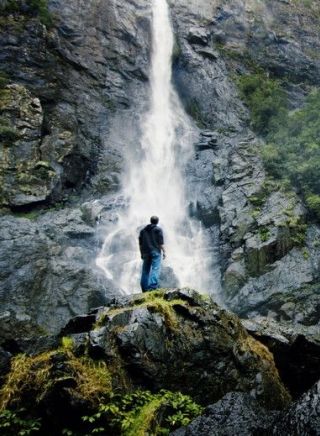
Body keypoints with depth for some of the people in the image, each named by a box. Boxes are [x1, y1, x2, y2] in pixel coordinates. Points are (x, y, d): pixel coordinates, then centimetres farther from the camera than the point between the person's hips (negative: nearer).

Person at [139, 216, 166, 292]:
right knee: (155, 269, -9)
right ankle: (153, 286, -21)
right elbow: (161, 242, -7)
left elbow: (140, 243, 17)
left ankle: (144, 288, 9)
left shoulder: (143, 230, 17)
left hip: (145, 252, 5)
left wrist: (142, 253, 21)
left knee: (145, 270, 8)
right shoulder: (158, 229, 1)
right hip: (155, 252, -5)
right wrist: (164, 251, -3)